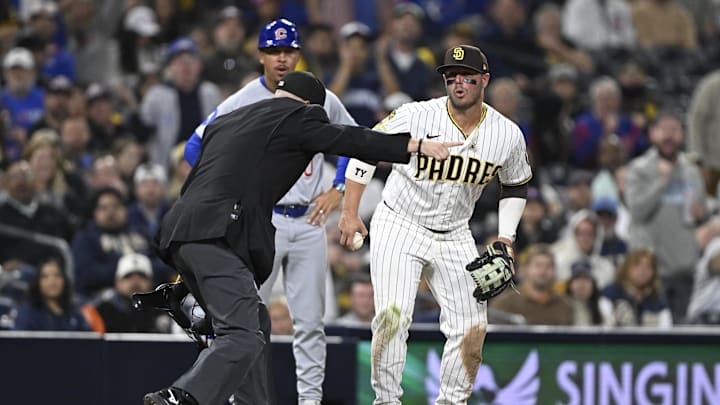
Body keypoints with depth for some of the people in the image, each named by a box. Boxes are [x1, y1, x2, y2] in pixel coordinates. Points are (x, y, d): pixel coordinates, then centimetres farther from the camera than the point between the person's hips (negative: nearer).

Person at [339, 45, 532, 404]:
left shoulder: (508, 135, -7)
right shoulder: (416, 117, -18)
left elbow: (516, 185, 12)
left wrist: (505, 238, 1)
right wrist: (349, 212, -10)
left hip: (454, 237, 4)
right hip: (399, 226, -4)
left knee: (472, 329, -1)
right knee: (392, 315, -21)